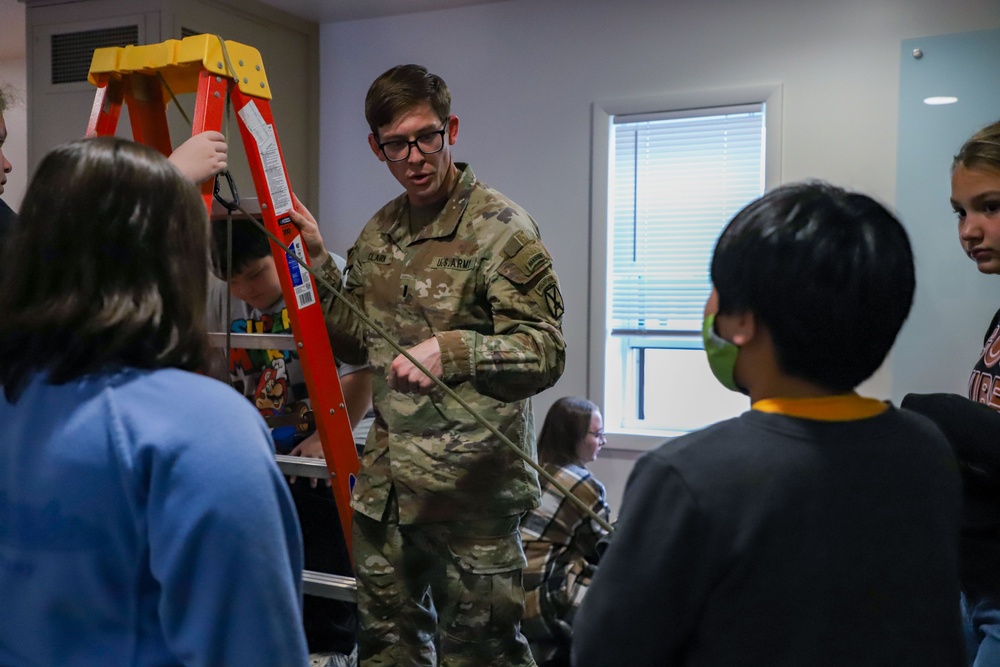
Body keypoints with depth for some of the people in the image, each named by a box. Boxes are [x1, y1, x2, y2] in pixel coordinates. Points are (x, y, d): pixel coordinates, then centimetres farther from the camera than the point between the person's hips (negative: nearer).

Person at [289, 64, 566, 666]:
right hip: (386, 484, 7)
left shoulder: (501, 227, -12)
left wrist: (452, 351, -33)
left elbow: (545, 352, -18)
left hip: (471, 487, -7)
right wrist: (317, 261, 5)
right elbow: (360, 344, 14)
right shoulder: (379, 233, 10)